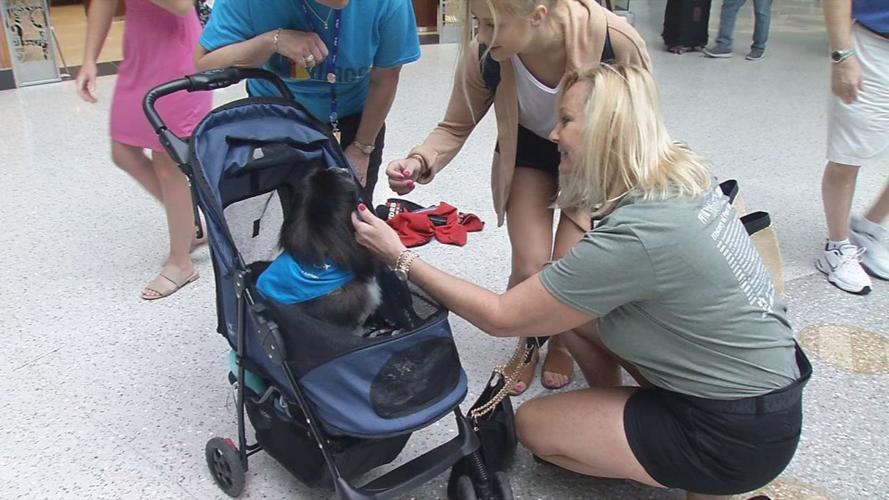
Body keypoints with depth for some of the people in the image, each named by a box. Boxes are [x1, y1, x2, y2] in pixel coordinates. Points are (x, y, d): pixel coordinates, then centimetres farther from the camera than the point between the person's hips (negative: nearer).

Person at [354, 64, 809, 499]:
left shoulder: (633, 237, -29)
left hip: (741, 435, -8)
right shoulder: (683, 172, -5)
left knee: (533, 424, 4)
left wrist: (401, 259, -13)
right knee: (566, 304, 4)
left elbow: (502, 318, -19)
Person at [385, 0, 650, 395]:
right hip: (528, 149, 1)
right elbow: (455, 127, -14)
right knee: (530, 266, -12)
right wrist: (420, 162, -34)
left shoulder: (616, 41, -35)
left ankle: (560, 344, 22)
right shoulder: (483, 53, -29)